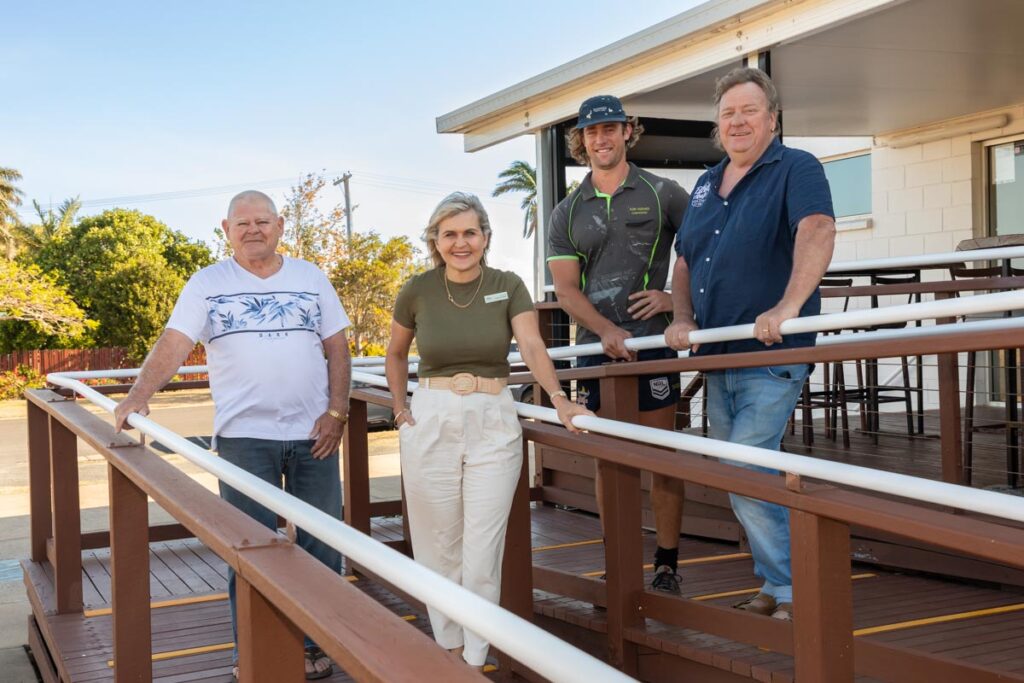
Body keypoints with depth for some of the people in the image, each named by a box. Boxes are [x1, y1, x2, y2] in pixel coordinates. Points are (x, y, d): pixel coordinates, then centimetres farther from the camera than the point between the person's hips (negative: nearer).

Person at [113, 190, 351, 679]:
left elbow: (337, 348, 8)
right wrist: (138, 395, -24)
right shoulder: (207, 284, 3)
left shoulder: (311, 279, 8)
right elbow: (173, 344, -8)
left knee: (321, 543, 7)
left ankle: (316, 644, 22)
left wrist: (337, 410, -4)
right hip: (243, 436, -2)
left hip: (313, 435, 2)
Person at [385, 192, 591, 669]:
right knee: (440, 545, 8)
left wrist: (558, 399, -30)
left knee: (483, 549, 1)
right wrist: (399, 406, 6)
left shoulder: (508, 286, -2)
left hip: (494, 424, 0)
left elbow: (532, 346, -16)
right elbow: (396, 354, 15)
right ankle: (450, 648, 24)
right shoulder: (418, 290, 0)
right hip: (431, 423, 1)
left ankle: (475, 658, 14)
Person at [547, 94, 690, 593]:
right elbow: (566, 289, 1)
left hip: (650, 342, -3)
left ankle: (666, 568, 9)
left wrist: (676, 297, -6)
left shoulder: (661, 194, 3)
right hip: (595, 346, 3)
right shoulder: (566, 214, 10)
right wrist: (607, 330, -14)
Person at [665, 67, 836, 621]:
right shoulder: (706, 185, 16)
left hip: (772, 355, -8)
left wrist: (787, 306, -39)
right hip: (717, 357, 8)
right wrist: (682, 319, 2)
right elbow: (684, 261, 21)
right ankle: (776, 585, 27)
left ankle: (793, 593, 2)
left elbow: (817, 232, -25)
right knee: (744, 479, 13)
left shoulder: (796, 170, -6)